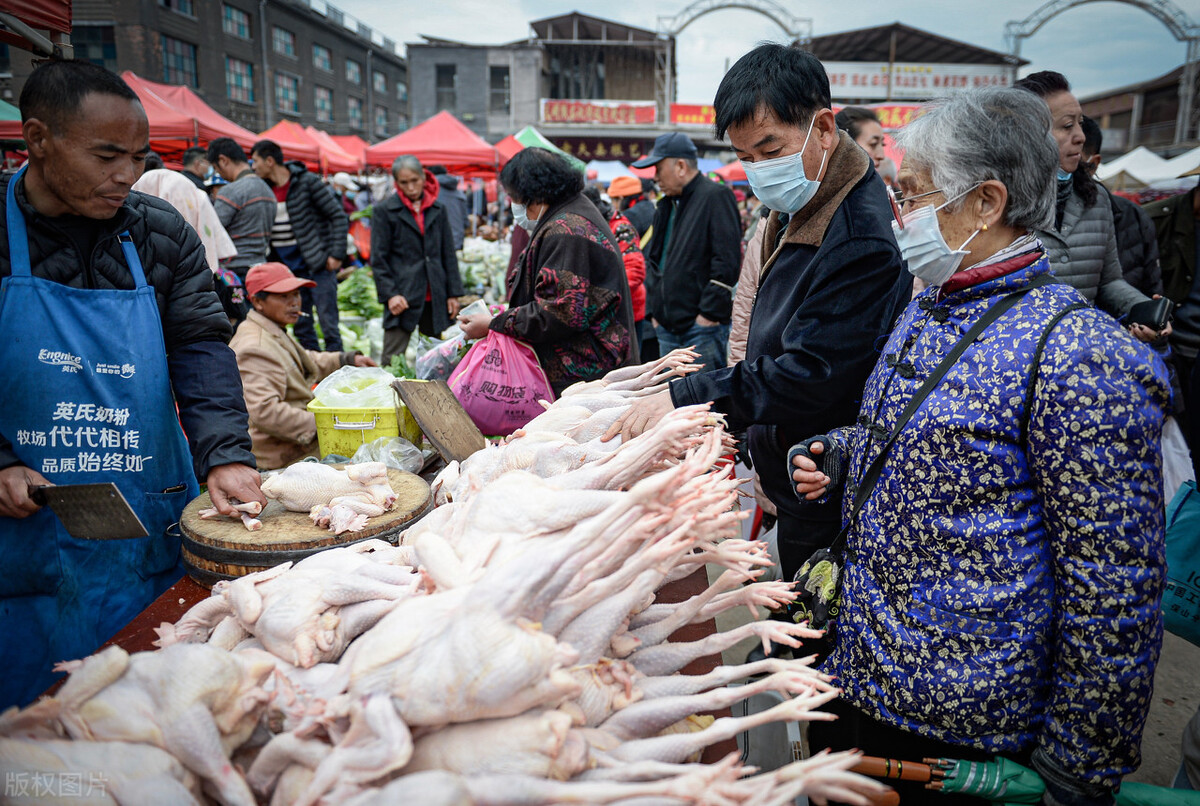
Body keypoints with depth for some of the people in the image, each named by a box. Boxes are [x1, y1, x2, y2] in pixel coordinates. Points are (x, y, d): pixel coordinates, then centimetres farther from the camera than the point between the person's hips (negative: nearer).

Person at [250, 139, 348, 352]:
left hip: (318, 265, -6)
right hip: (287, 269, 6)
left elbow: (339, 217, -7)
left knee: (328, 324, -5)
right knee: (301, 327, 8)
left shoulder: (307, 182, -7)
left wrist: (336, 255, -12)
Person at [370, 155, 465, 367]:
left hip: (435, 298, 4)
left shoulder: (438, 208, 12)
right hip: (403, 297, -3)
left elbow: (449, 254, 13)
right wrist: (389, 294, -11)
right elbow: (378, 259, 0)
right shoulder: (384, 210, 1)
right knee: (392, 360, -5)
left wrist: (453, 293, 7)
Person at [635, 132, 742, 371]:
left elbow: (727, 261, -15)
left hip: (704, 325, -8)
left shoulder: (716, 196, -7)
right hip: (667, 325, 8)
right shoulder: (666, 205, 18)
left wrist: (710, 313, -17)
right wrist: (654, 310, 16)